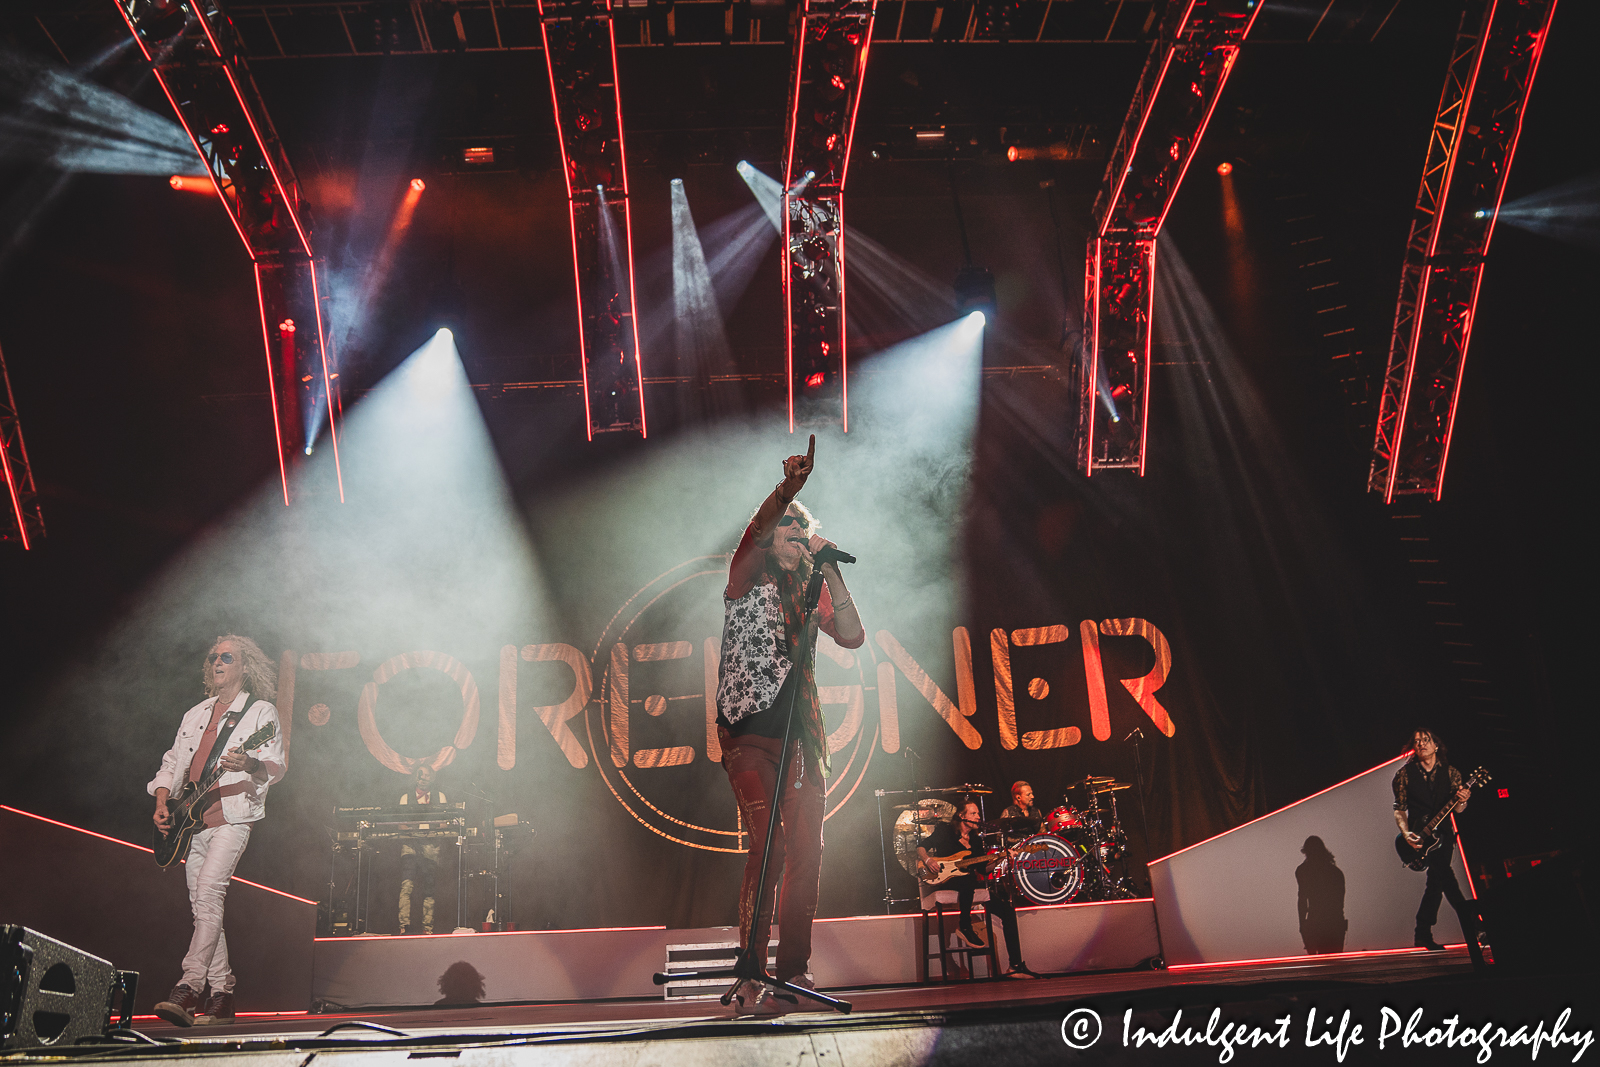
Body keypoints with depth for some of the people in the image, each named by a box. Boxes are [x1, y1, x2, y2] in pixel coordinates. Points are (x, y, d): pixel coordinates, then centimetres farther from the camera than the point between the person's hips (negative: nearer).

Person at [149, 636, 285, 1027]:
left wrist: (251, 766, -29)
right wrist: (162, 803, 7)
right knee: (202, 906, 5)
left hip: (231, 817, -7)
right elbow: (172, 762, 23)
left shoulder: (261, 712, 2)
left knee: (208, 891, -23)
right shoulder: (195, 714, 21)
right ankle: (221, 994, 11)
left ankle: (190, 985, -26)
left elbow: (277, 766, -7)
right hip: (192, 821, 7)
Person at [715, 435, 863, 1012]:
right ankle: (751, 979, -10)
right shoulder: (748, 580, 4)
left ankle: (793, 971, 14)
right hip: (749, 734, -5)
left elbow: (852, 636, 3)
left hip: (799, 737, 5)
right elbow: (756, 531, -16)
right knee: (768, 847, -15)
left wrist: (830, 570, 0)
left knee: (807, 853, 3)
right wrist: (787, 490, -33)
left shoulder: (807, 596, 17)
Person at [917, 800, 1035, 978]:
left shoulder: (975, 840, 17)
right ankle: (965, 926, -19)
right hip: (946, 881, -6)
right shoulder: (945, 831, 2)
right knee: (969, 881, -42)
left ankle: (1016, 966, -10)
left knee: (1007, 910, -9)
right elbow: (921, 847, 1)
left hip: (969, 886, 6)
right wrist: (928, 861, -18)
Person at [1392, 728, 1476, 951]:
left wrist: (1462, 801, -18)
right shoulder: (1405, 774, -1)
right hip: (1419, 834, -3)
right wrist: (1406, 833, -13)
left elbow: (1457, 809, 6)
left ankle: (1423, 935, 14)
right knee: (1441, 873, -23)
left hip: (1442, 832, 3)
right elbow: (1399, 809, 2)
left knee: (1435, 880, 4)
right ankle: (1468, 917, -18)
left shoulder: (1450, 773, 5)